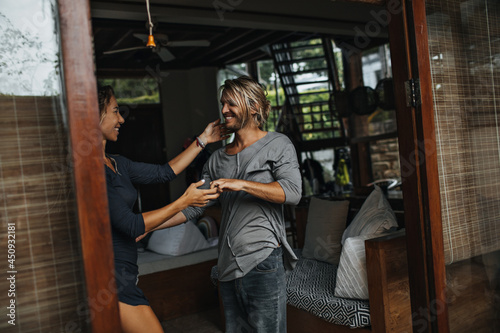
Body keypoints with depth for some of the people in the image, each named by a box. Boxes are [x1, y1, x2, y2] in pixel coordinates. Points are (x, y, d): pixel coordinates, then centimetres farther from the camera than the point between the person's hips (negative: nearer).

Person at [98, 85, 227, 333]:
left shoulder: (116, 164, 9)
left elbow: (164, 173, 15)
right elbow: (132, 226, -21)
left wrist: (203, 141, 18)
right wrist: (184, 201, -18)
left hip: (122, 273, 9)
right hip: (112, 277, -9)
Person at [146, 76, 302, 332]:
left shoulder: (277, 144, 1)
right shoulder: (218, 159, 16)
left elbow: (292, 192, -14)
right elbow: (194, 206, 14)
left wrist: (241, 184, -22)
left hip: (263, 259, -5)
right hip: (228, 263, 6)